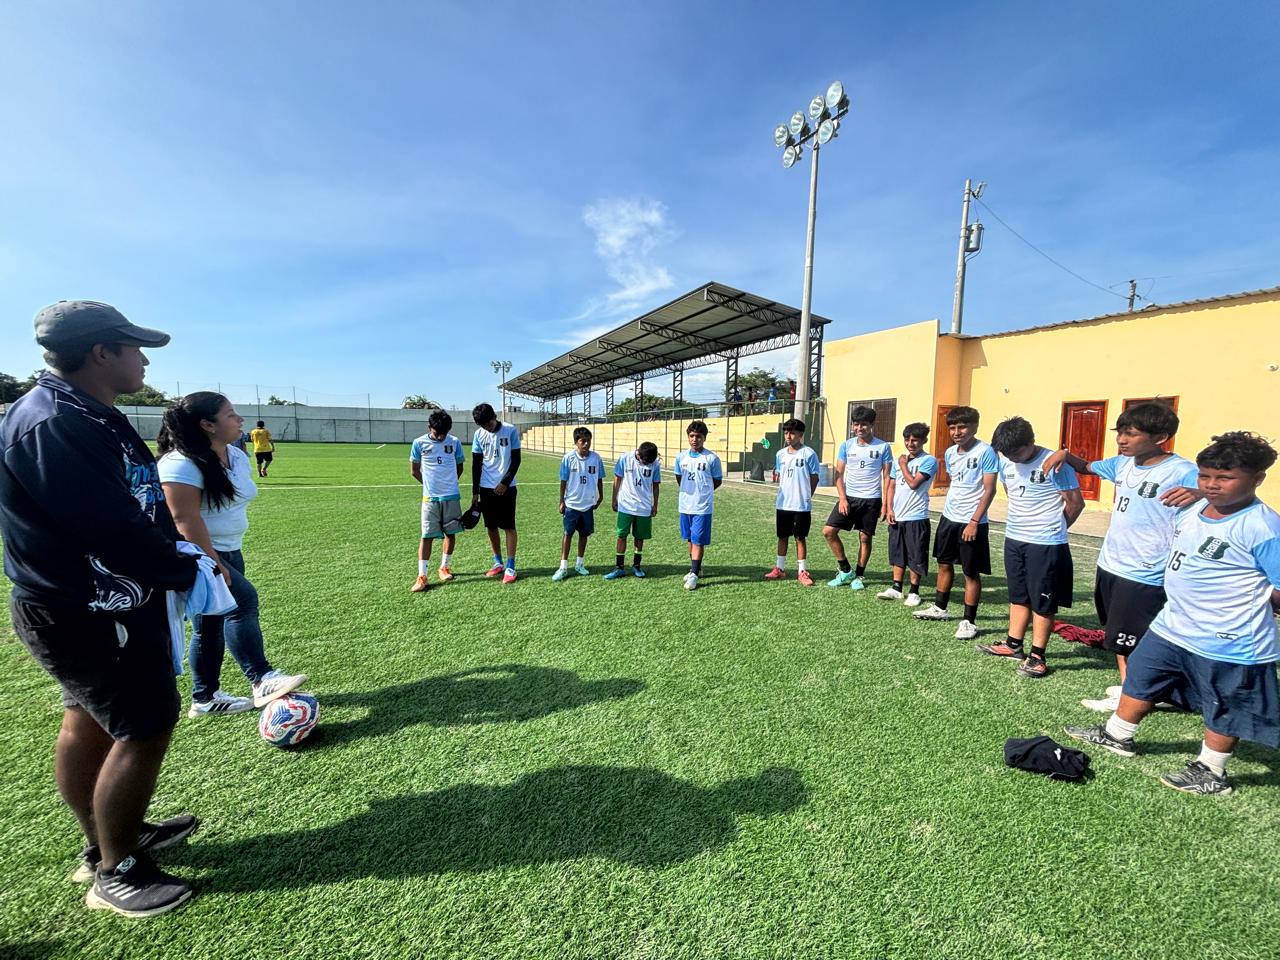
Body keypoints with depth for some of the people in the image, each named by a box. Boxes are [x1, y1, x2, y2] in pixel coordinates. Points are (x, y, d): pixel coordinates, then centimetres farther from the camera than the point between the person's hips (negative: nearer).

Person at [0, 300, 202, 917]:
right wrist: (186, 572, -16)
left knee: (89, 720, 21)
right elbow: (113, 530, -28)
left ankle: (107, 841, 39)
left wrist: (172, 561, 1)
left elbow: (137, 508, 9)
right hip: (92, 616, -10)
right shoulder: (50, 425, -24)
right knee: (146, 728, 0)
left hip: (83, 608, 10)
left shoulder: (87, 416, 9)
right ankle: (115, 873, 20)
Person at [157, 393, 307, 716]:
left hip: (230, 551, 9)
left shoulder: (237, 456, 7)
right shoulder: (182, 462, -20)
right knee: (242, 599, -23)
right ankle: (262, 681, -20)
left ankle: (205, 698, 26)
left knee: (212, 625, 14)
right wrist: (212, 564, -26)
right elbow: (185, 518, -24)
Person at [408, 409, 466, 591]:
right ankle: (422, 577, 3)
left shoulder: (455, 442, -1)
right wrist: (430, 484, 10)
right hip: (430, 498, -2)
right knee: (427, 536, -2)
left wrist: (448, 484, 9)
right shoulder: (419, 443, -4)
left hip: (452, 496, 2)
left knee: (451, 533, 9)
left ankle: (445, 567, 27)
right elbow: (414, 470, 7)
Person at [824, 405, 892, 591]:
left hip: (871, 499, -2)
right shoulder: (846, 446, 3)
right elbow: (839, 474, 4)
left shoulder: (883, 447, -3)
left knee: (865, 538, 4)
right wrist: (842, 498, -7)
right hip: (849, 497, 3)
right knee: (829, 531, -5)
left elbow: (886, 477, -1)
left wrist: (885, 504, -6)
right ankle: (846, 570, 11)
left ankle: (858, 576, 21)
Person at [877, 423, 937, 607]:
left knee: (916, 556, 4)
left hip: (917, 517, -6)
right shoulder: (898, 460, 10)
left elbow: (913, 483, -19)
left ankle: (914, 591, 16)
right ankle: (896, 588, 24)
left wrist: (903, 466, -6)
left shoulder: (929, 460, -8)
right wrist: (889, 509, 2)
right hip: (897, 516, 6)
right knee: (897, 553, 13)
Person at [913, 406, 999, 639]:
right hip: (948, 518, 7)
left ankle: (969, 621, 13)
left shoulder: (985, 451, -13)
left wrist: (974, 521, -19)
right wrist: (949, 508, 16)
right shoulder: (949, 453, 7)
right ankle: (940, 607, 33)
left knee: (971, 573, 2)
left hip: (971, 522, -7)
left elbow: (989, 490, -15)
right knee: (944, 564, 18)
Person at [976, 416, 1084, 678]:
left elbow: (1075, 503, -9)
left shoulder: (1054, 464, -17)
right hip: (1013, 540, 6)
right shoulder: (1006, 463, 2)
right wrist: (1024, 521, 15)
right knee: (1018, 596, 17)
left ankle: (1037, 656, 14)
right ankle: (1013, 644, 29)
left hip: (1046, 545, -6)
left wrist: (1054, 528, 4)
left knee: (1042, 601, 4)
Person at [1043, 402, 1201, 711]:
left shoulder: (1181, 471, -17)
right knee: (1118, 637, 20)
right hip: (1110, 566, 7)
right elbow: (1087, 467, 20)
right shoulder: (1123, 463, 4)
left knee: (1130, 641, 6)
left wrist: (1198, 494, -47)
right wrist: (1065, 455, 0)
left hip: (1144, 575, -7)